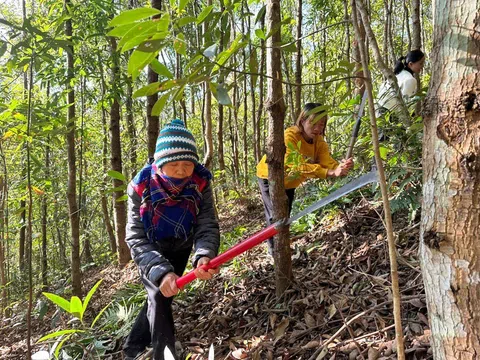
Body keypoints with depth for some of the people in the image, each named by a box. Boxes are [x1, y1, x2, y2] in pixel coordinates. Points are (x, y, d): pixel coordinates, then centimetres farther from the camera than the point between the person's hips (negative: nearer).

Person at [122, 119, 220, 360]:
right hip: (149, 252, -3)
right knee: (159, 297, -19)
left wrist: (204, 256, -53)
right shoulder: (141, 187, -32)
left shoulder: (200, 184, -28)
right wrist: (160, 271, -49)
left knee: (160, 298, 14)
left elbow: (207, 225, -31)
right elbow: (136, 239, -33)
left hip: (179, 250, 3)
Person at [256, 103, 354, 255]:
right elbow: (298, 166, -48)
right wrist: (330, 173, -59)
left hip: (288, 181, 7)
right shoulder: (289, 136, -36)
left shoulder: (319, 140, -16)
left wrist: (340, 167, -55)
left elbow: (327, 161, -31)